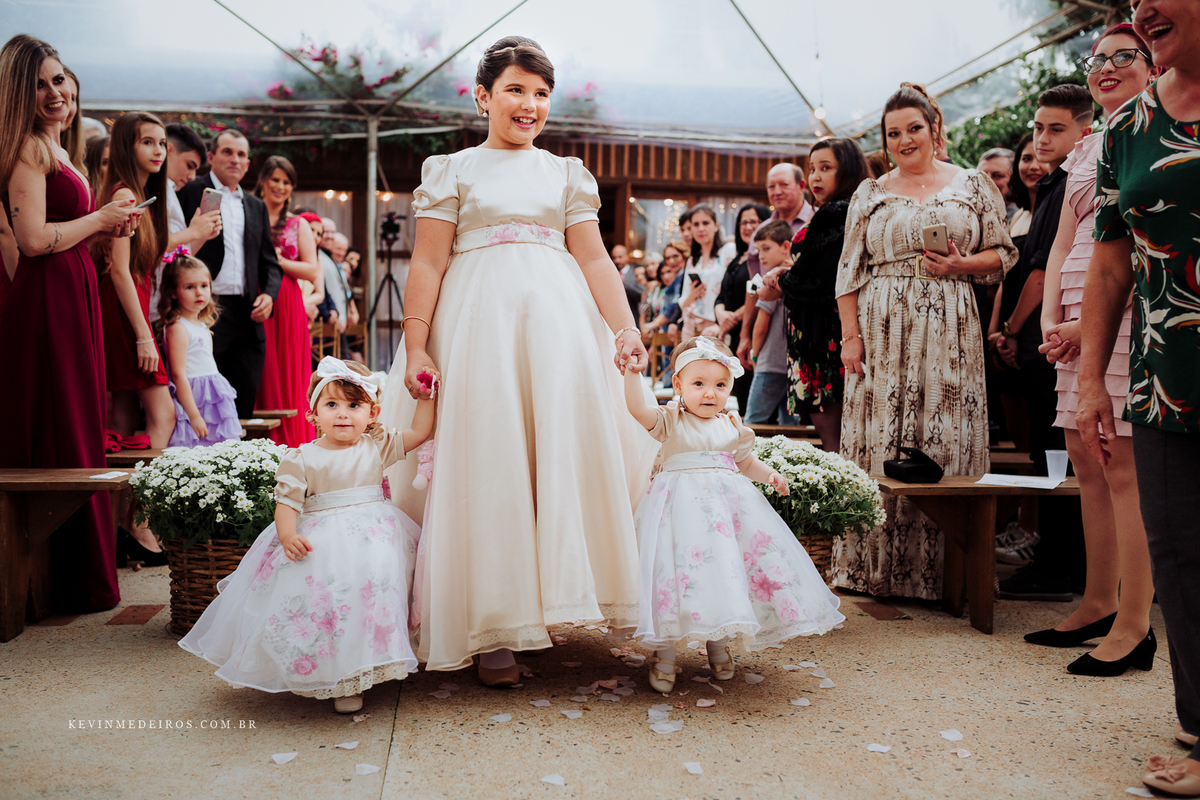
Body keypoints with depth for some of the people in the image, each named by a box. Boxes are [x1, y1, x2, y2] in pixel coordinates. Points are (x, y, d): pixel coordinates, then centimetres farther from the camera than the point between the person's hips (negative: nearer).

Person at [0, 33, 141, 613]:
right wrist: (99, 220, -8)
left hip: (72, 295, 10)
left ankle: (79, 577, 21)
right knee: (62, 440, -4)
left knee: (74, 431, 12)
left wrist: (106, 228, 8)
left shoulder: (51, 148, 19)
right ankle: (70, 582, 6)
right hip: (47, 302, -10)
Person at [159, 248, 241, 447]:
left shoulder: (203, 326, 15)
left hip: (213, 401, 9)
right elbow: (178, 375, -16)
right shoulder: (177, 328, -11)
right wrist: (194, 415, -19)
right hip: (192, 401, -9)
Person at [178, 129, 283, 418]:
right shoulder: (190, 193, 5)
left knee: (245, 403, 6)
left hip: (247, 318, 5)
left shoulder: (256, 207, 21)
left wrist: (268, 295, 2)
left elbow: (269, 263, 19)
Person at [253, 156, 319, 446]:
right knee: (257, 377, -3)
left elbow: (312, 271, 3)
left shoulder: (298, 224, 13)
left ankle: (290, 444, 8)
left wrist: (277, 260, -7)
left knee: (288, 377, 2)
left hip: (286, 306, 1)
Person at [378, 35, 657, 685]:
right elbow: (428, 264, 2)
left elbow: (595, 259, 9)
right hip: (478, 322, -2)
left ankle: (565, 590, 6)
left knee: (568, 449, -6)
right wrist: (415, 347, -8)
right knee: (489, 464, -5)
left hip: (558, 320, 3)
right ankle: (495, 630, 1)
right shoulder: (452, 170, 11)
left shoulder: (566, 174, 18)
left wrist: (625, 329, -4)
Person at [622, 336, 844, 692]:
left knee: (725, 571, -2)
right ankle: (664, 652, -2)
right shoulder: (671, 421, 1)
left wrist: (769, 475, 6)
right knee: (676, 566, -15)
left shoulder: (732, 427, 13)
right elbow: (638, 410, -16)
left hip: (728, 503, 4)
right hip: (683, 505, -4)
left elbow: (746, 462, 25)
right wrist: (632, 372, -26)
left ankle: (718, 643, 20)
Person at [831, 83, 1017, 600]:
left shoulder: (972, 185, 11)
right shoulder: (870, 194, 13)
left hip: (949, 331, 0)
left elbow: (1003, 253, 10)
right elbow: (850, 272, 8)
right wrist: (851, 336, -2)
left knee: (946, 440, -2)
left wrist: (962, 264, -10)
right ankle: (875, 569, 7)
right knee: (879, 441, -2)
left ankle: (940, 571, 7)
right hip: (882, 330, 1)